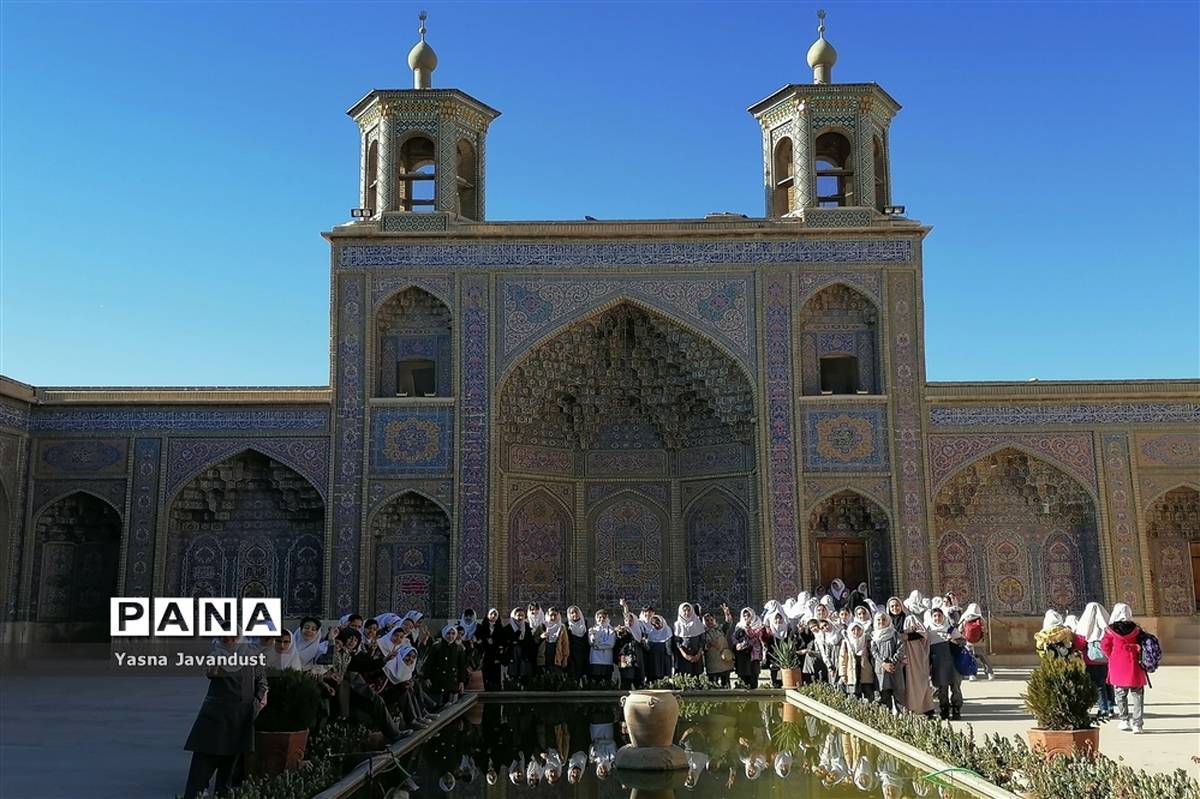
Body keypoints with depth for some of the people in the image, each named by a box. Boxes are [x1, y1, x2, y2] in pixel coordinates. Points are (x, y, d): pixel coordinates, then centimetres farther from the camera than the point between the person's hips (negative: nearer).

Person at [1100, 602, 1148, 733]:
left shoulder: (1111, 630, -5)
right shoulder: (1136, 629, -2)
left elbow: (1105, 646, -6)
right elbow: (1143, 645, 0)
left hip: (1117, 668, 0)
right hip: (1134, 668, 0)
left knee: (1120, 694, 14)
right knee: (1137, 695, 5)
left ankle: (1125, 720, 15)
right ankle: (1137, 724, 0)